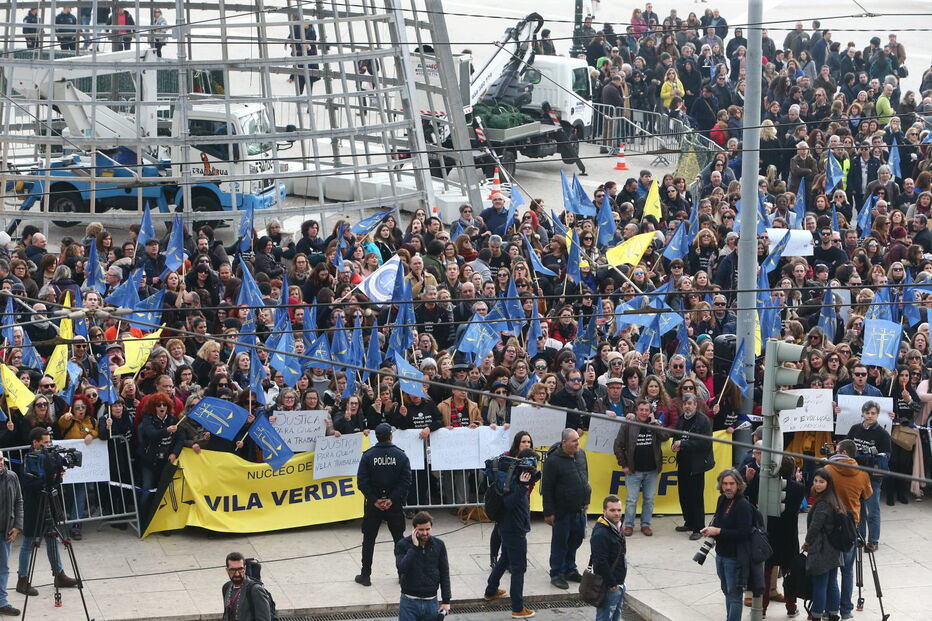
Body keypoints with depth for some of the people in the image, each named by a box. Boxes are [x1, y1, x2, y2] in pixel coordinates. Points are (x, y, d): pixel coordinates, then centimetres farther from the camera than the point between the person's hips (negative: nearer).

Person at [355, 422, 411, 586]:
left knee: (369, 539, 9)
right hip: (395, 505, 1)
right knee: (399, 538, 13)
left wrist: (374, 500, -8)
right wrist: (392, 499, -11)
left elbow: (362, 482, -11)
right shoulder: (401, 456, -5)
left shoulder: (368, 456, -6)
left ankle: (365, 575, 10)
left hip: (373, 504, -1)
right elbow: (406, 481, -11)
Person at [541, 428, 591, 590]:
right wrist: (548, 512, -14)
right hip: (562, 510, -7)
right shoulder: (553, 461, -17)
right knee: (560, 541, 3)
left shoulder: (581, 454, 4)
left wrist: (585, 500, 19)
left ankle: (569, 569, 31)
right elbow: (547, 489, -14)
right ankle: (557, 574, 14)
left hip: (579, 509, 7)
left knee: (577, 538, 15)